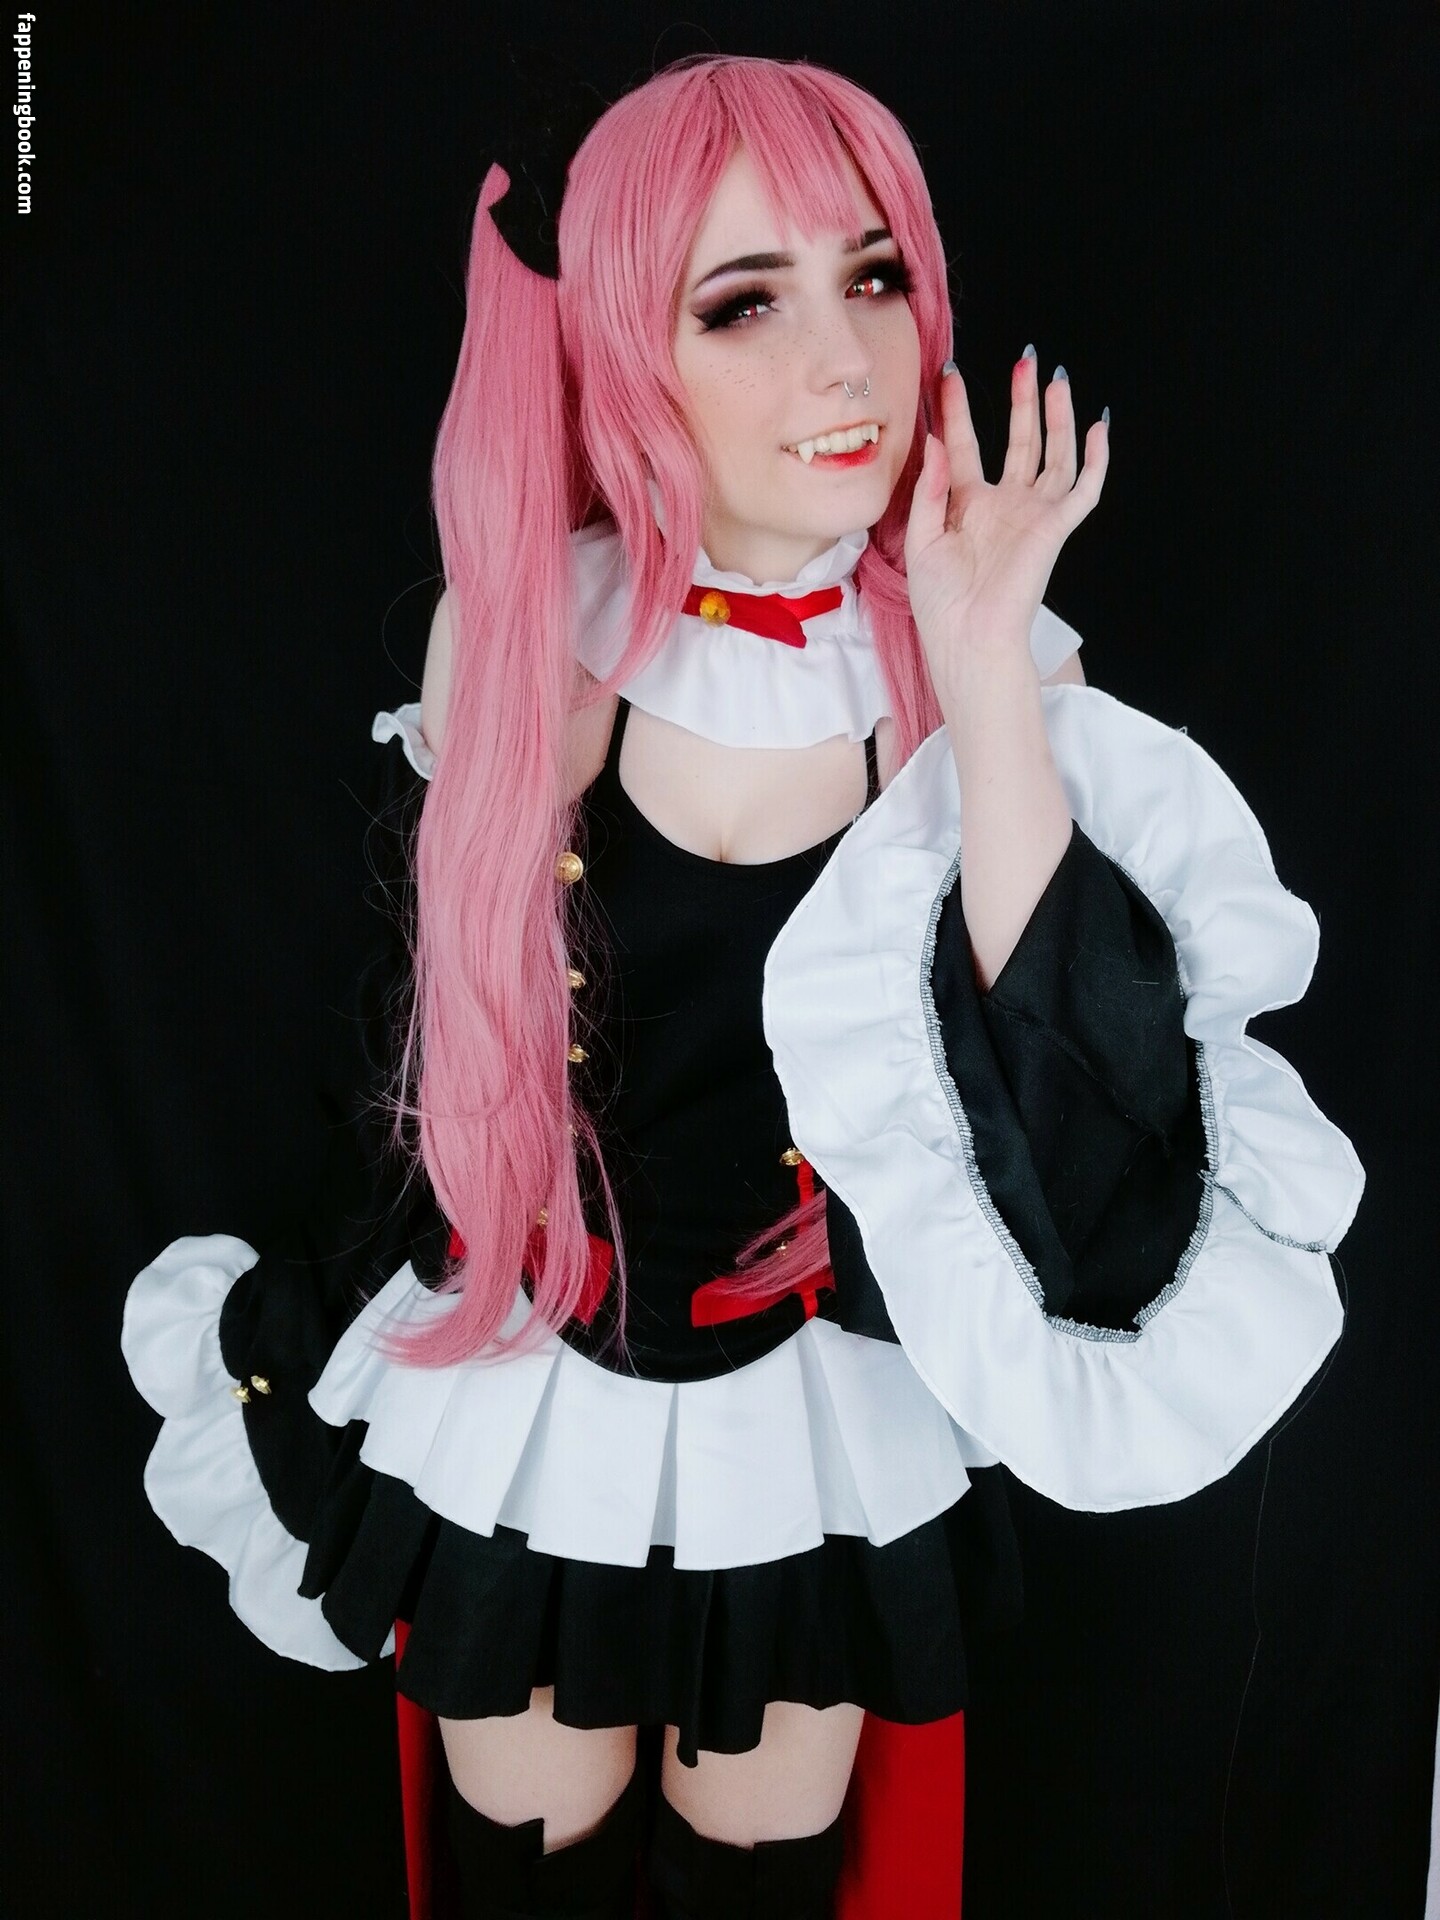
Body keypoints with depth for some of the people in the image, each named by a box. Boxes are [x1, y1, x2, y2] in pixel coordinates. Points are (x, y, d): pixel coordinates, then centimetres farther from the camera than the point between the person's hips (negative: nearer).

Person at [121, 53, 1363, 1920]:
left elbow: (1066, 1103, -26)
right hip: (516, 1395, 0)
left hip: (832, 1426, 1)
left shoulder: (996, 670, -15)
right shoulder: (518, 638, -15)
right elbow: (450, 1023, 0)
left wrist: (983, 672, -30)